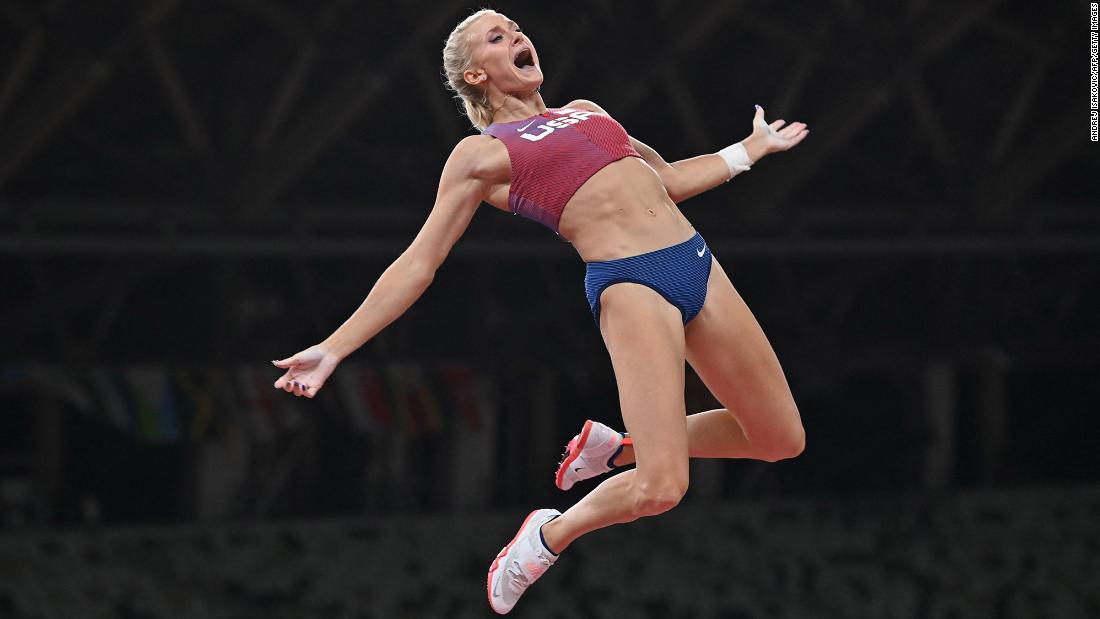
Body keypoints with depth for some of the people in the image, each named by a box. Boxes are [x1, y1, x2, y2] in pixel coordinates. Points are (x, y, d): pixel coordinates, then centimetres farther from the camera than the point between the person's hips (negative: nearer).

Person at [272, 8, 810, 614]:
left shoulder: (584, 110, 22)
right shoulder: (481, 155, 5)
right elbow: (417, 264, 4)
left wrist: (751, 149, 34)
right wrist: (333, 350, -1)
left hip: (697, 264, 7)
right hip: (630, 285, -7)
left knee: (782, 439, 8)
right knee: (661, 487, -20)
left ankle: (615, 447, 24)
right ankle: (547, 537, 9)